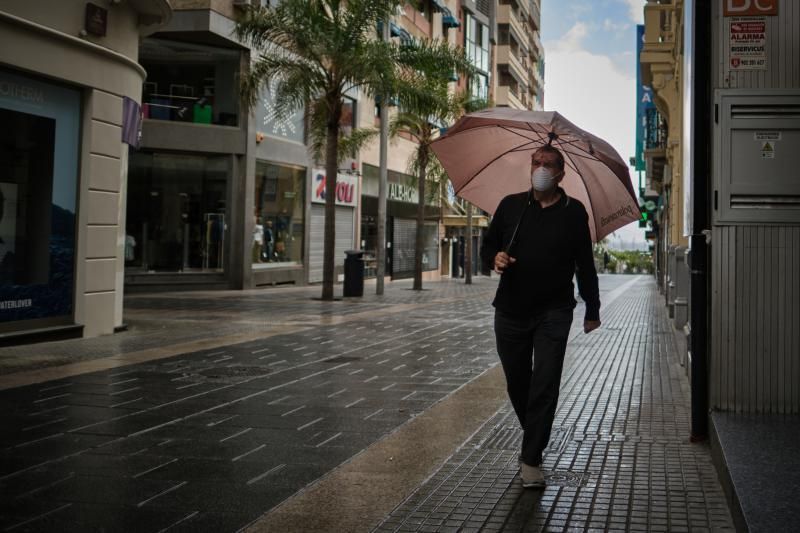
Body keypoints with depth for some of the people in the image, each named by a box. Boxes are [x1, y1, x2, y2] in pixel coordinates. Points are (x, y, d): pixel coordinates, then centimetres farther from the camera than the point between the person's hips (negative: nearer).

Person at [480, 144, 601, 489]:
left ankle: (531, 460, -5)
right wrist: (494, 258, -12)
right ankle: (534, 434, 36)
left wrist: (592, 310, 12)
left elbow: (584, 264, 8)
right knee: (516, 381, 11)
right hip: (511, 310, 3)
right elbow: (487, 246, 13)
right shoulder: (511, 206, 6)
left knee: (545, 384, -9)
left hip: (553, 314, -2)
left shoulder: (574, 212, 2)